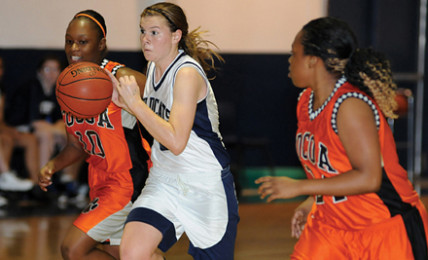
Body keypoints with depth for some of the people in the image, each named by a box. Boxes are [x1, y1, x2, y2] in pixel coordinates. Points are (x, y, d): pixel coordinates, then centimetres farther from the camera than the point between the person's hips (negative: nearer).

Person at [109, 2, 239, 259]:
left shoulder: (188, 74, -20)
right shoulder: (154, 67, 4)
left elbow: (176, 141, -30)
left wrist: (136, 103, -27)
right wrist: (125, 102, 4)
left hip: (206, 184, -6)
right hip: (165, 180, 6)